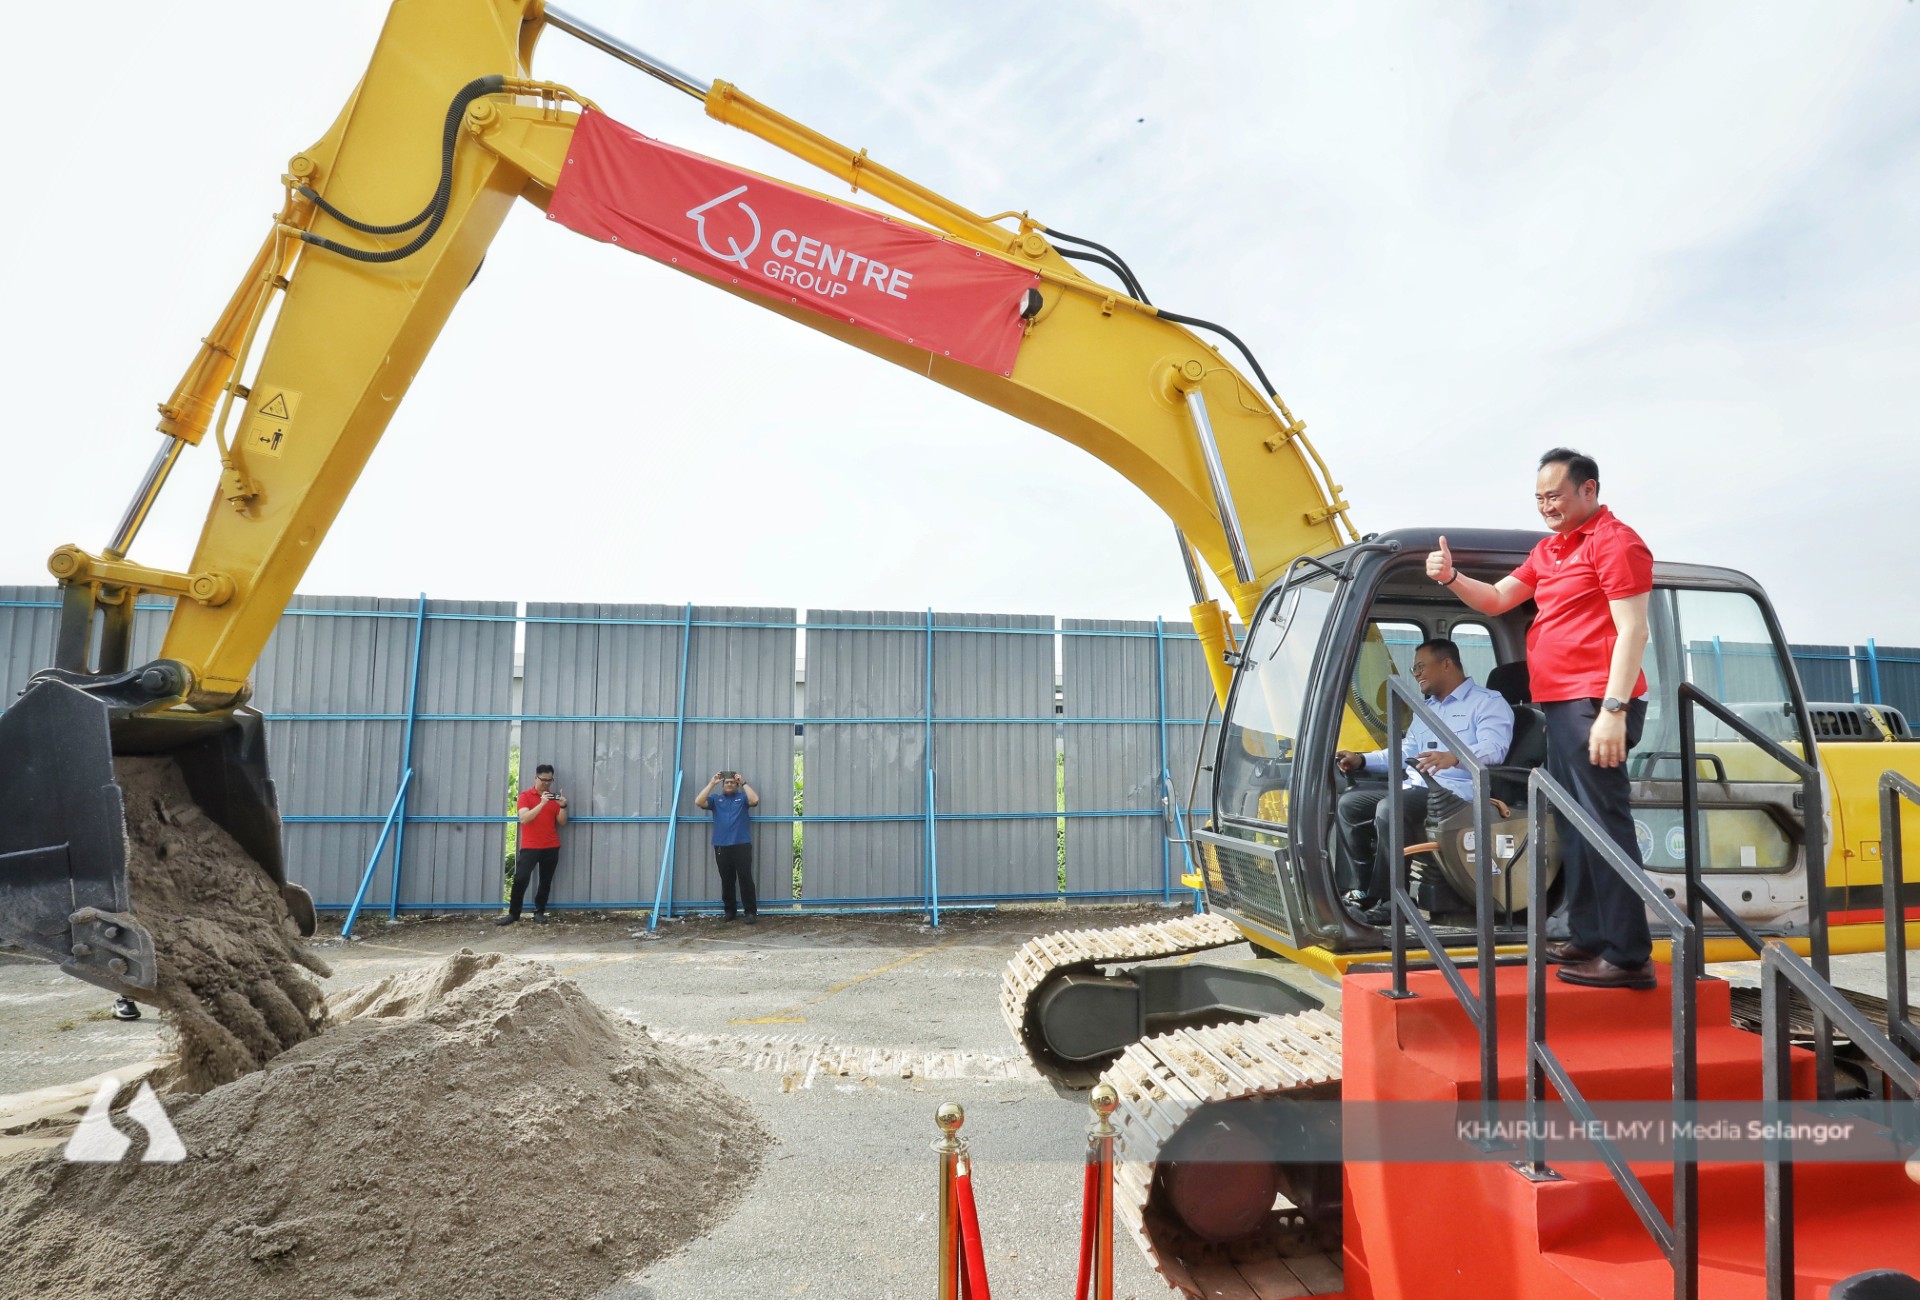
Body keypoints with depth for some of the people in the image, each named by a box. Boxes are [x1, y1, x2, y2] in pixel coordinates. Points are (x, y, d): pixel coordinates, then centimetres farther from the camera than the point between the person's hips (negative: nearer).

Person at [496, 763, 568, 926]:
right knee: (520, 880, -8)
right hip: (529, 846, -3)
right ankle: (513, 913, 0)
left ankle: (539, 912, 16)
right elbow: (524, 818, -16)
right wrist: (542, 803, -25)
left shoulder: (553, 797, 9)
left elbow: (562, 822, 6)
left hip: (551, 847, 3)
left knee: (546, 881, 6)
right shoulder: (525, 795, -2)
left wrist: (563, 806, -13)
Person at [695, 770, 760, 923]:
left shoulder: (742, 797, 8)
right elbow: (698, 802, -4)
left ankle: (751, 911, 0)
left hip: (742, 845, -2)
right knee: (726, 880, 8)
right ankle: (730, 910, 20)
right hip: (721, 846, 2)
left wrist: (744, 782, -8)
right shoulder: (715, 799, 11)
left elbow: (755, 800, -12)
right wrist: (712, 783, -6)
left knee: (745, 878, -4)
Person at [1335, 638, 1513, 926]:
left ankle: (1388, 900, -24)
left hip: (1456, 792, -9)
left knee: (1389, 808, -33)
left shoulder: (1488, 702, 0)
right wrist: (1362, 760, 16)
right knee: (1349, 804, -5)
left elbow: (1494, 747, -19)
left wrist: (1454, 757, -39)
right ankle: (1366, 888, -3)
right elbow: (1404, 753, 31)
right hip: (1414, 786, 9)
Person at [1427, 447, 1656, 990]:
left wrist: (1613, 710, -22)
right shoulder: (1548, 550, 20)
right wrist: (1451, 577, 3)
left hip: (1595, 705, -9)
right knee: (1573, 822, 13)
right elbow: (1496, 599, 23)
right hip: (1559, 704, 10)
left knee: (1605, 822, -8)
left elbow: (1632, 631, -15)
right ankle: (1588, 936, 23)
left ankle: (1627, 955, -3)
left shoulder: (1614, 541, -7)